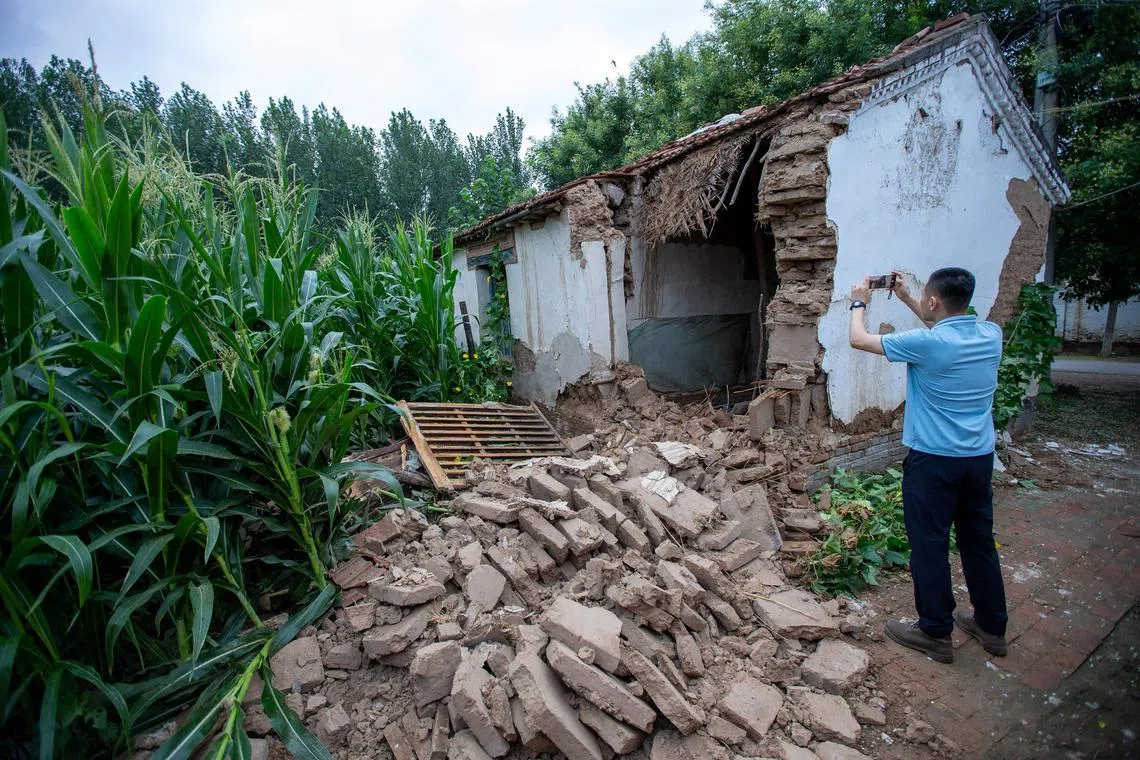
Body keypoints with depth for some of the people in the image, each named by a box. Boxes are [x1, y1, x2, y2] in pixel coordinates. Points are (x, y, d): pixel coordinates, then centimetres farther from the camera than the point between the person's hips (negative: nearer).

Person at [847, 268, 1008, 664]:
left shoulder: (925, 344, -21)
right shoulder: (991, 334, 0)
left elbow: (859, 339, -8)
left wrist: (859, 303, 10)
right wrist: (907, 298, 23)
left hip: (934, 461, -7)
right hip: (980, 457, 7)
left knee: (930, 546, 7)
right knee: (980, 542, 19)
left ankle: (935, 632, 20)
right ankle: (992, 627, 34)